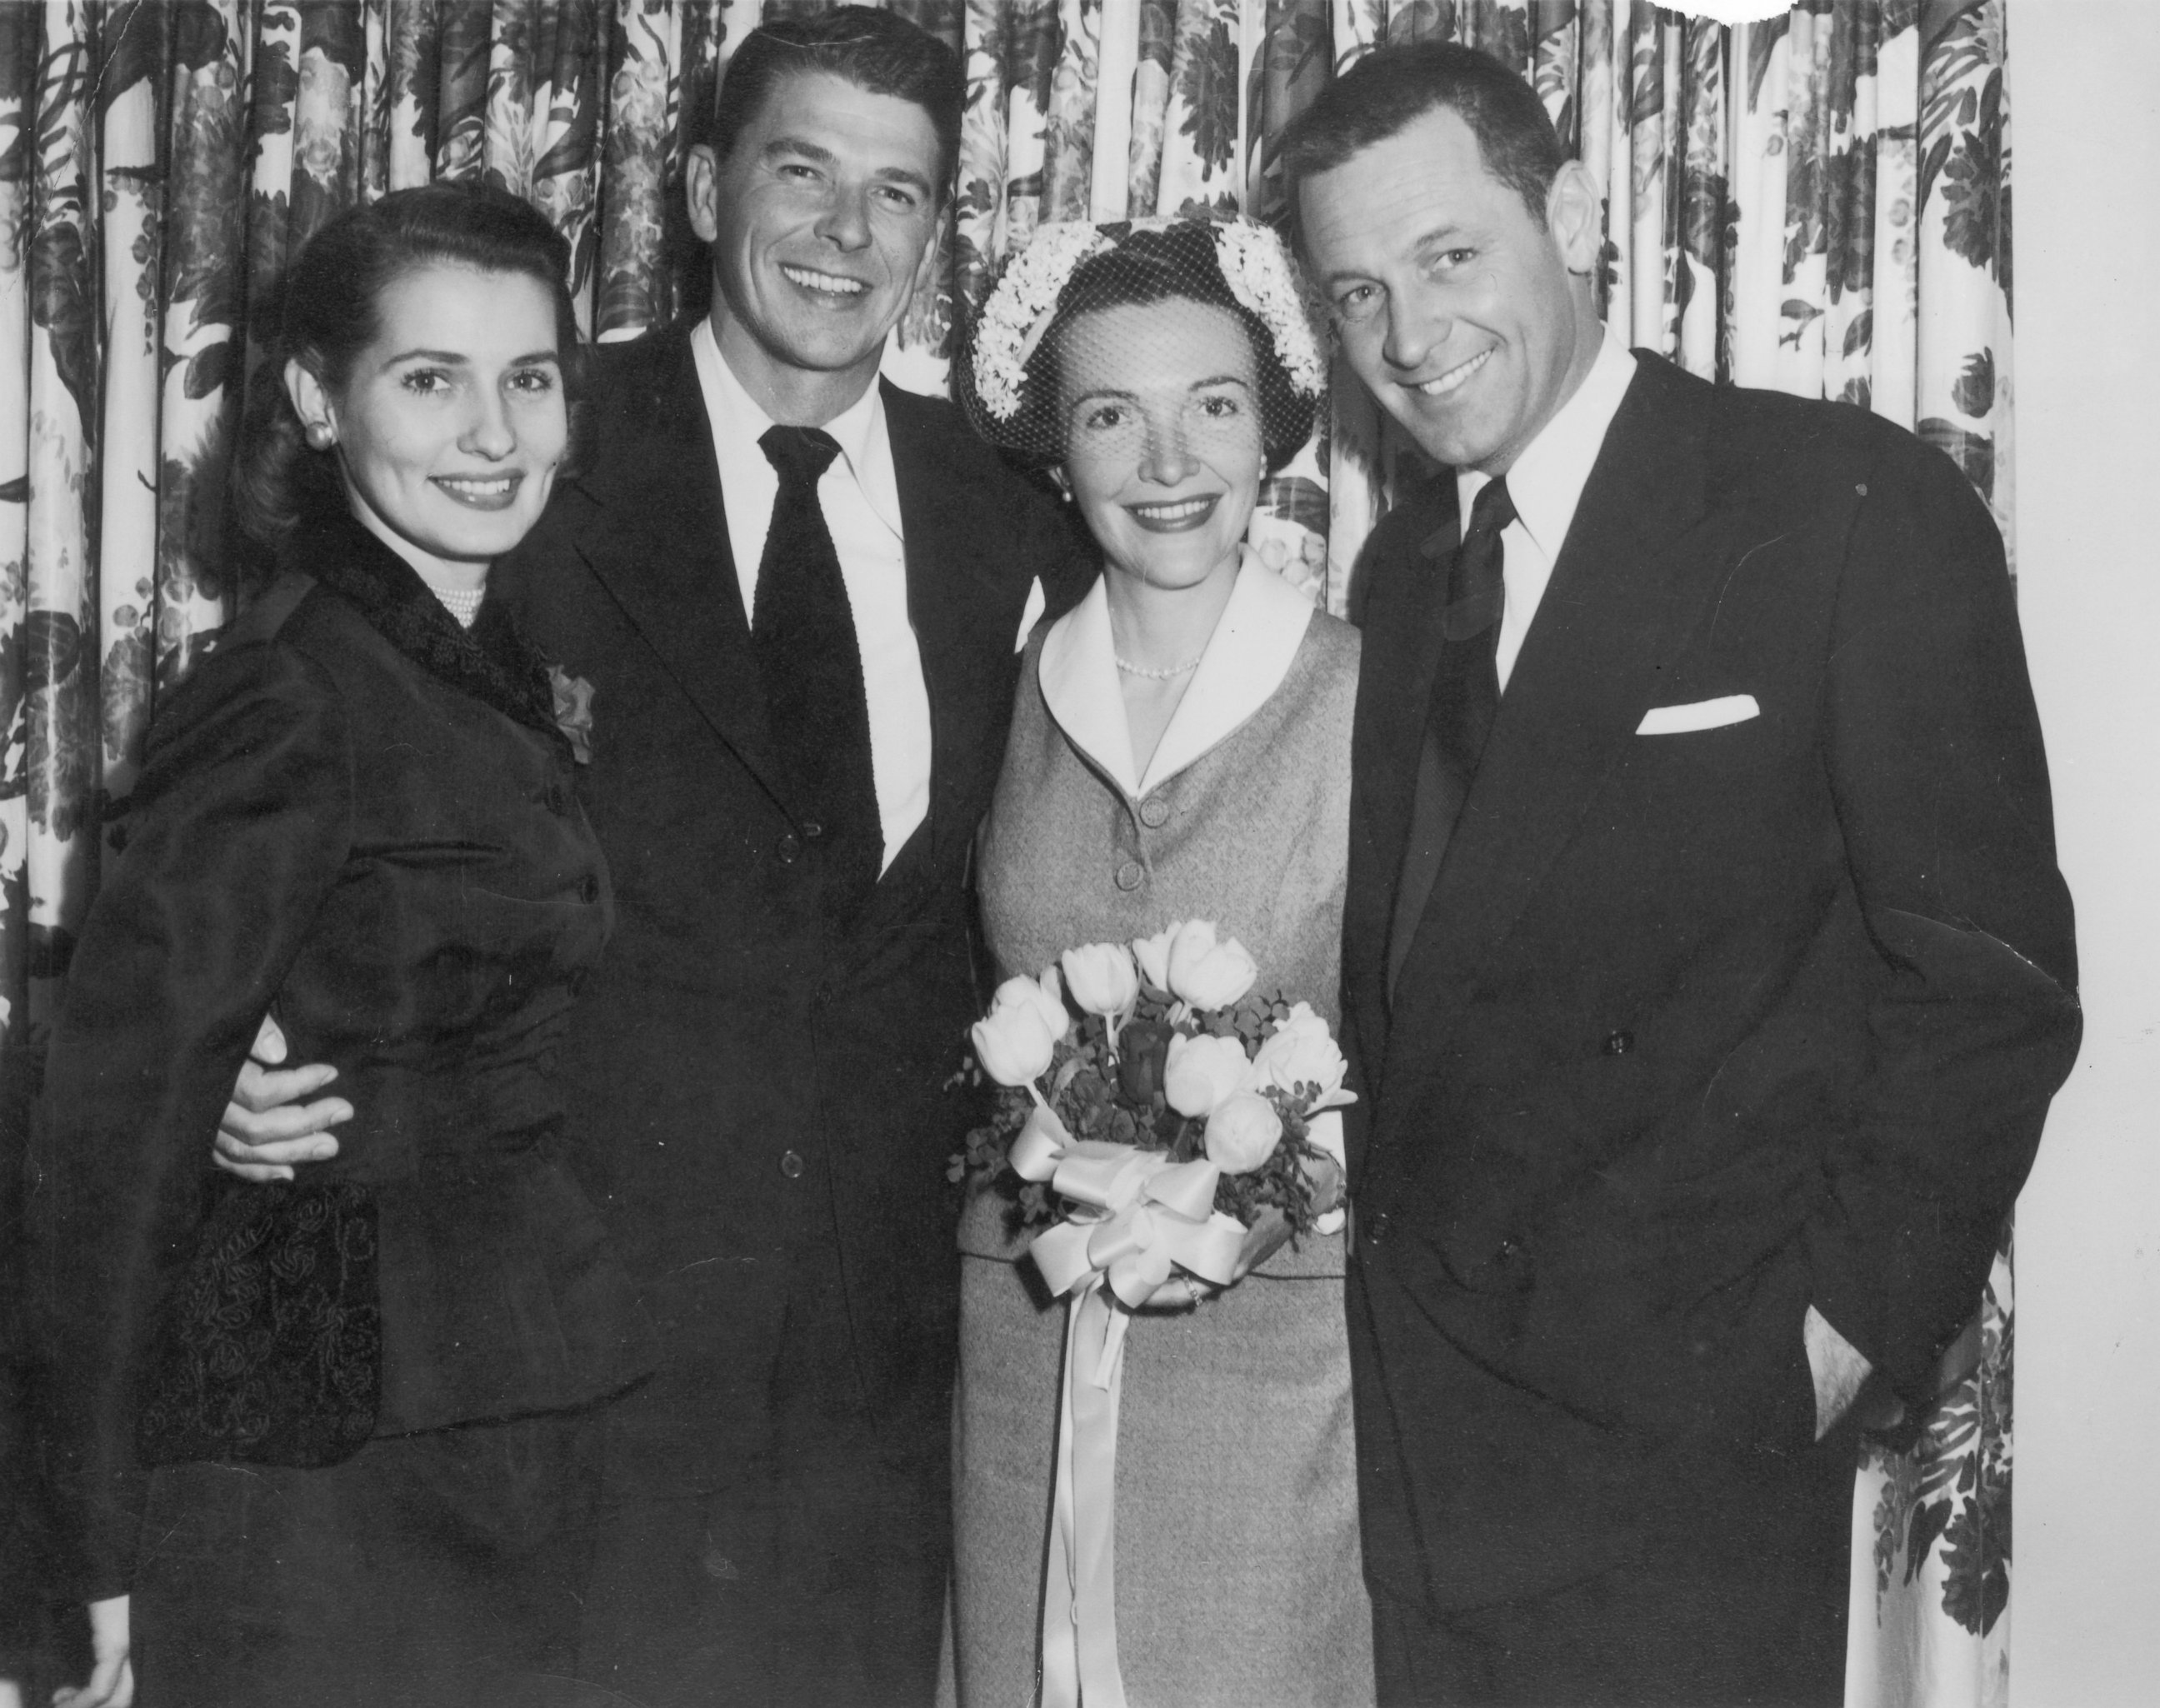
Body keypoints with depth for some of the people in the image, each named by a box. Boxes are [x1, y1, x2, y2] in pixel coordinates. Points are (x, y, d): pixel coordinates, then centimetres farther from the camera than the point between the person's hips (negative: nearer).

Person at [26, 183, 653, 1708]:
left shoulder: (506, 677, 8)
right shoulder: (291, 697, -16)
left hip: (515, 1449, 7)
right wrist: (119, 1552, -14)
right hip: (326, 1484, -7)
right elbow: (113, 1119, -16)